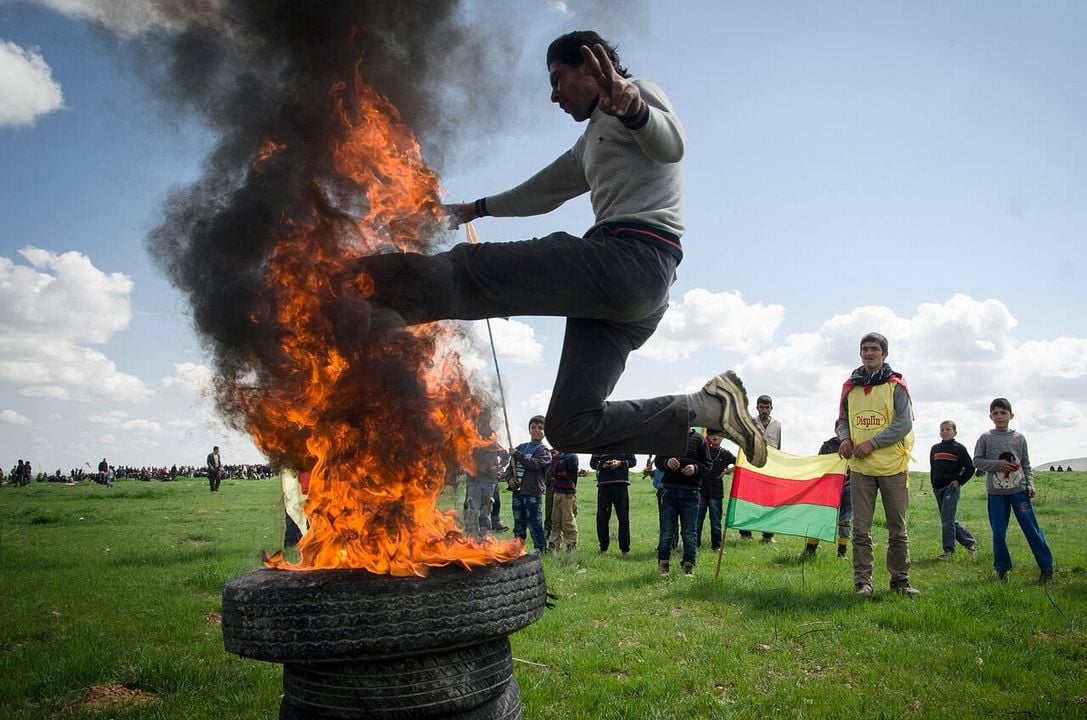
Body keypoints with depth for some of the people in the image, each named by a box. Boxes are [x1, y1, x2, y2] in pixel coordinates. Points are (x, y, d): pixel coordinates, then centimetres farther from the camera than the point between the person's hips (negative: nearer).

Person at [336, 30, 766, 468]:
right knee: (572, 426, 1)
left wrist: (633, 109, -38)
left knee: (474, 268, -14)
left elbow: (671, 144, -15)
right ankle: (706, 407, 1)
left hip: (634, 256, -9)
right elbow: (542, 192, 49)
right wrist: (476, 208, 60)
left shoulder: (639, 93, 9)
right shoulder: (590, 145, 35)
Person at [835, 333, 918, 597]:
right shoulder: (850, 386, 9)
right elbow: (842, 420, 17)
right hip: (860, 467, 2)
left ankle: (900, 580, 21)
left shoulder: (896, 385, -2)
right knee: (861, 529, 2)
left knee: (897, 529, 8)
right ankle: (862, 582, 8)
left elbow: (904, 423, -10)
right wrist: (845, 439, -5)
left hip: (892, 466, -2)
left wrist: (872, 443, -16)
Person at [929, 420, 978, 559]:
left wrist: (959, 481, -9)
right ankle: (970, 542, 23)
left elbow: (970, 467, -1)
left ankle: (948, 550, -4)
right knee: (949, 520, 10)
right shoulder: (935, 448, 14)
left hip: (952, 488, -6)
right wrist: (933, 485, 13)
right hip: (938, 489, 6)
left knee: (947, 519, -10)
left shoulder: (959, 448, -2)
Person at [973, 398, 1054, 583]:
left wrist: (1030, 484, -2)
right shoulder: (985, 438, 1)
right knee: (998, 533, 3)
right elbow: (976, 461, -1)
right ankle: (1002, 567, 16)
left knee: (1032, 528, -1)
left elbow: (1026, 464, 10)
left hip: (1019, 490, 0)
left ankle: (1046, 567, 10)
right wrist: (998, 465, -14)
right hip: (996, 492, 0)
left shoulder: (1019, 437, 5)